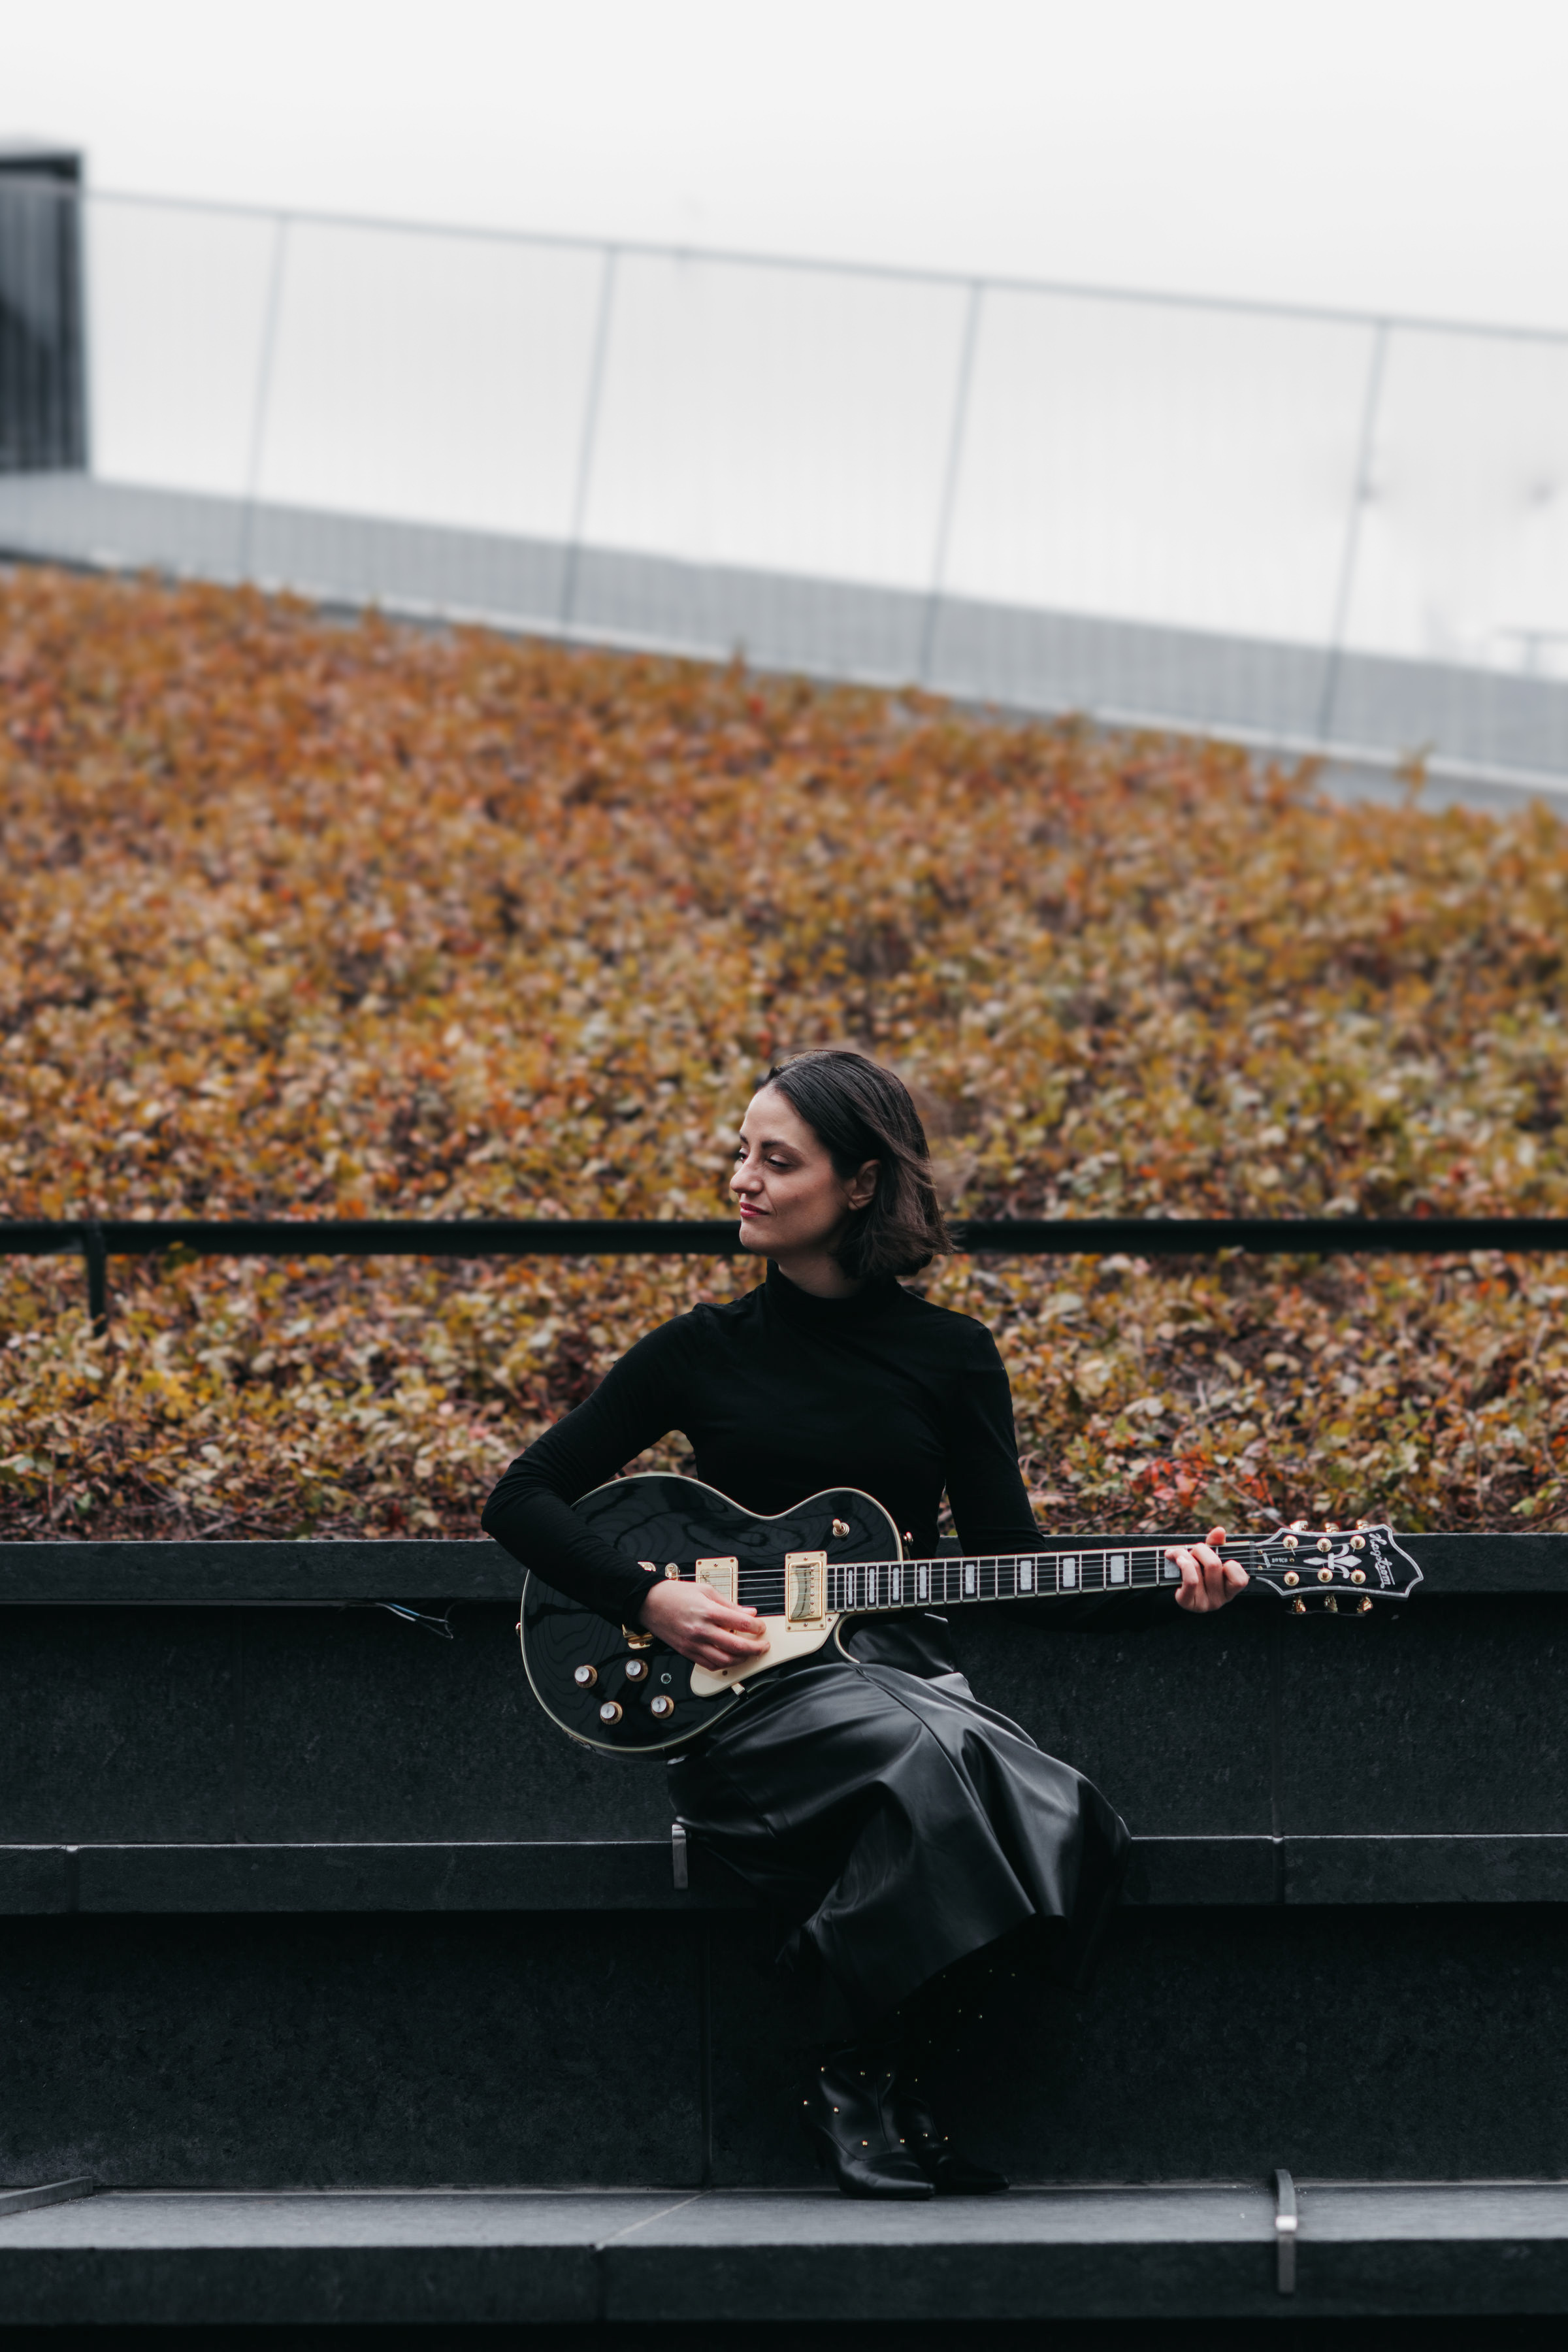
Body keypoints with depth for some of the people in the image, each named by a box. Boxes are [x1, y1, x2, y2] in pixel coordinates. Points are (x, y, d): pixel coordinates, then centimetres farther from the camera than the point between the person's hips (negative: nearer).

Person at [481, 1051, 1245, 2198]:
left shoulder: (950, 1358, 8)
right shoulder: (706, 1352, 5)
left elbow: (1014, 1562, 6)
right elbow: (524, 1499, 7)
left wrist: (1164, 1581, -10)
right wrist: (650, 1599, -8)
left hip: (901, 1667, 2)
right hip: (749, 1703, -2)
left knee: (1044, 1817, -33)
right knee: (934, 1756, -36)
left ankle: (870, 2077, -16)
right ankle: (858, 2073, -22)